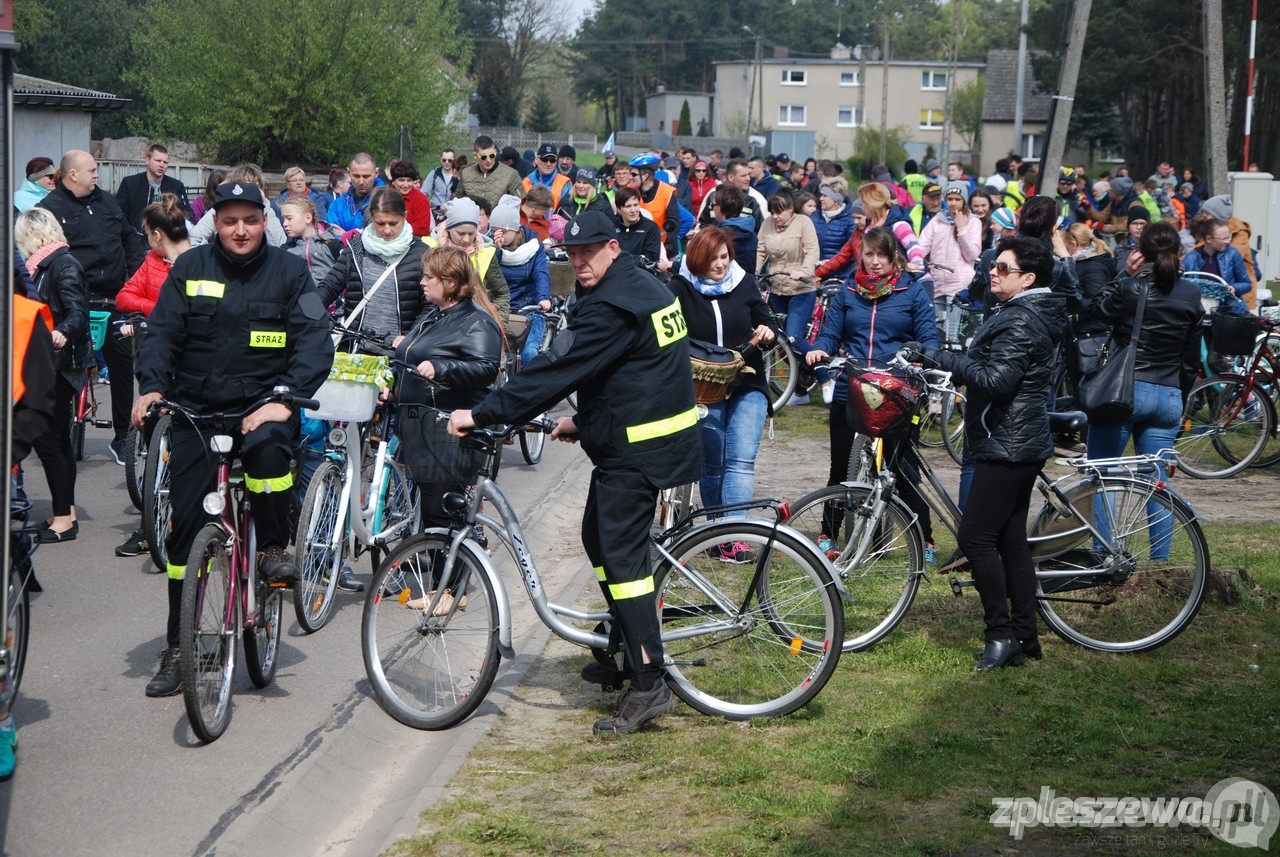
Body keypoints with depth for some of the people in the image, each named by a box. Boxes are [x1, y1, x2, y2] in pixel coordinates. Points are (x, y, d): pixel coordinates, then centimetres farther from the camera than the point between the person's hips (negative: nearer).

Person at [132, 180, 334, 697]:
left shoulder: (289, 272, -2)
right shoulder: (191, 269, 4)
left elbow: (315, 343, -10)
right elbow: (163, 332, 1)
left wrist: (284, 400, -25)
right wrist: (151, 386, -19)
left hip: (263, 405, -2)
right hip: (196, 409, 2)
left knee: (268, 447, -37)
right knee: (184, 526, 0)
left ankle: (274, 548, -11)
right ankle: (177, 648, 11)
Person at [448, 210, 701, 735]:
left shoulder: (611, 306, -21)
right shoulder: (644, 287, 13)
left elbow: (557, 370, -25)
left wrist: (482, 414, -23)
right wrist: (584, 420, 19)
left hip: (636, 448, -11)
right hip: (639, 432, 11)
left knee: (621, 554, -10)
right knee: (600, 539, 19)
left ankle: (649, 685, -11)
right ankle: (627, 651, 29)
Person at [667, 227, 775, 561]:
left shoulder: (744, 284, 5)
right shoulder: (680, 289, -3)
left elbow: (764, 320, 15)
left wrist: (768, 333, -8)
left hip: (747, 386, 1)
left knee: (741, 460, -10)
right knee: (712, 465, 6)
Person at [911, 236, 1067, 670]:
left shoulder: (1019, 322, -17)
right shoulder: (1036, 315, 17)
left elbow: (996, 380, -29)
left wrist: (941, 357, -24)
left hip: (1006, 446, -11)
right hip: (1021, 443, 11)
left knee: (976, 536, -10)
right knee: (1011, 539, 12)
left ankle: (1001, 634, -7)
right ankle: (1024, 637, 16)